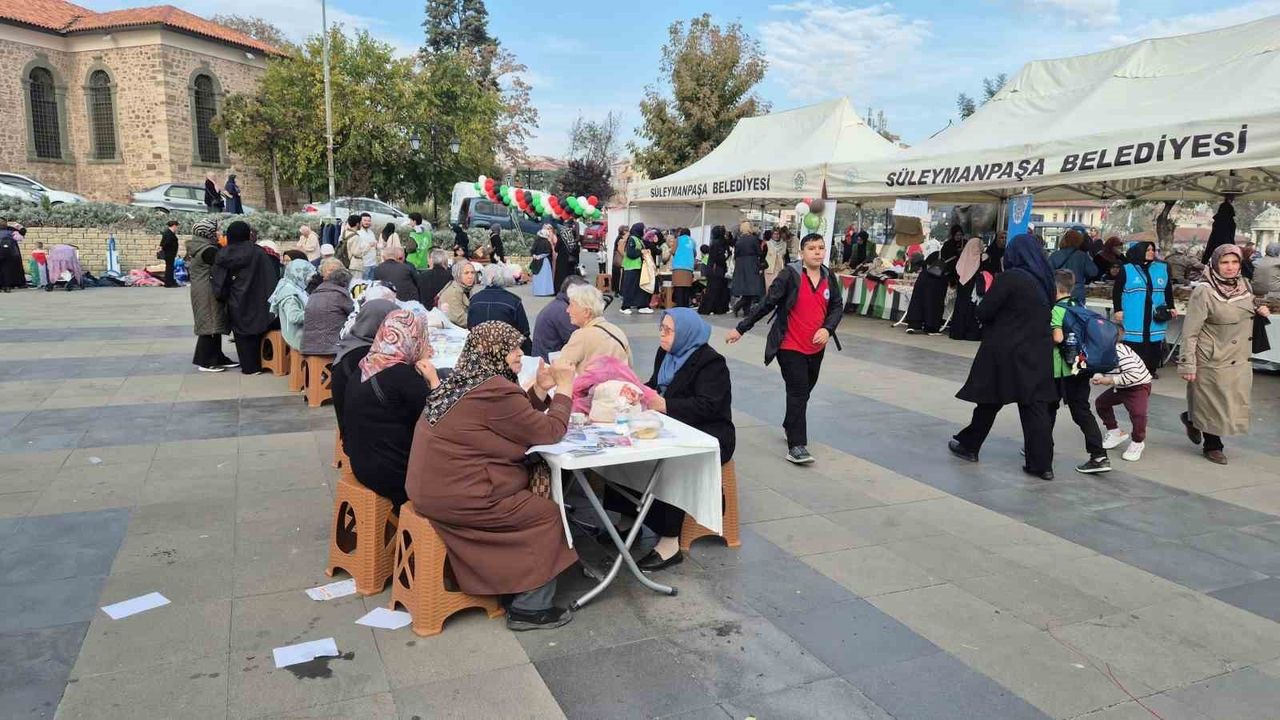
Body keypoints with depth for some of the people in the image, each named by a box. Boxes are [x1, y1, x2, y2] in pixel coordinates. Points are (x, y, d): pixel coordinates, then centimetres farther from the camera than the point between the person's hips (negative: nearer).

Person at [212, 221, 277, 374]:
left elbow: (218, 283, -1)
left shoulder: (223, 255, -3)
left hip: (236, 303, 1)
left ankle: (248, 366, 13)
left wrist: (223, 296, 14)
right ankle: (254, 365, 12)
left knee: (242, 334, 10)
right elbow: (272, 276, -9)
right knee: (255, 331, 10)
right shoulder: (258, 253, -10)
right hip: (255, 301, -1)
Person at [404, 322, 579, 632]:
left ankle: (514, 584, 24)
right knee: (548, 514, 2)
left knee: (532, 498, 18)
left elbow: (518, 420, 16)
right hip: (458, 497, -10)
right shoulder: (494, 391, -21)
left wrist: (541, 389, 6)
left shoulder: (466, 381, 10)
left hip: (435, 486, 10)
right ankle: (530, 608, 9)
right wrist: (564, 389, -1)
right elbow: (548, 431, -13)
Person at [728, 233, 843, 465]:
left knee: (804, 390, 17)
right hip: (791, 346, -6)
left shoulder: (829, 277, 3)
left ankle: (790, 426, 40)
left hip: (816, 347, 6)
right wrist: (741, 328, -12)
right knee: (798, 393, -8)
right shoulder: (790, 275, -14)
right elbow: (767, 303, -13)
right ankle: (796, 446, -5)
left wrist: (828, 328, -12)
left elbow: (837, 306, 8)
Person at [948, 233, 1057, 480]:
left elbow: (983, 312, -13)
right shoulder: (1044, 280, 7)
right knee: (1035, 406, 5)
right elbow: (1045, 314, 17)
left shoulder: (1010, 278, -14)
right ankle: (1042, 463, 4)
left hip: (1006, 351, -5)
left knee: (990, 399, 9)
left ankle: (969, 445, 25)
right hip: (1037, 353, 5)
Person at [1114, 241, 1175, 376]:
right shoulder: (1126, 270, -1)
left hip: (1155, 318, 3)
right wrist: (1118, 309, -3)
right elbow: (1117, 291, 1)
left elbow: (1168, 291, 18)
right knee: (1135, 343, -4)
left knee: (1154, 343, 4)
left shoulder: (1163, 268, 9)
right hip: (1134, 318, -3)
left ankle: (1152, 369, 16)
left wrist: (1171, 307, 14)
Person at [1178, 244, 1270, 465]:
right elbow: (1190, 331, -16)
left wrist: (1259, 311, 0)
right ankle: (1213, 446, 25)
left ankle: (1192, 420, 36)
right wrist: (1188, 365, -18)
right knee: (1214, 404, 6)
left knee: (1235, 402, 13)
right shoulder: (1204, 292, -17)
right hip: (1213, 360, -6)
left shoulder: (1245, 286, 3)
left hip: (1240, 360, 6)